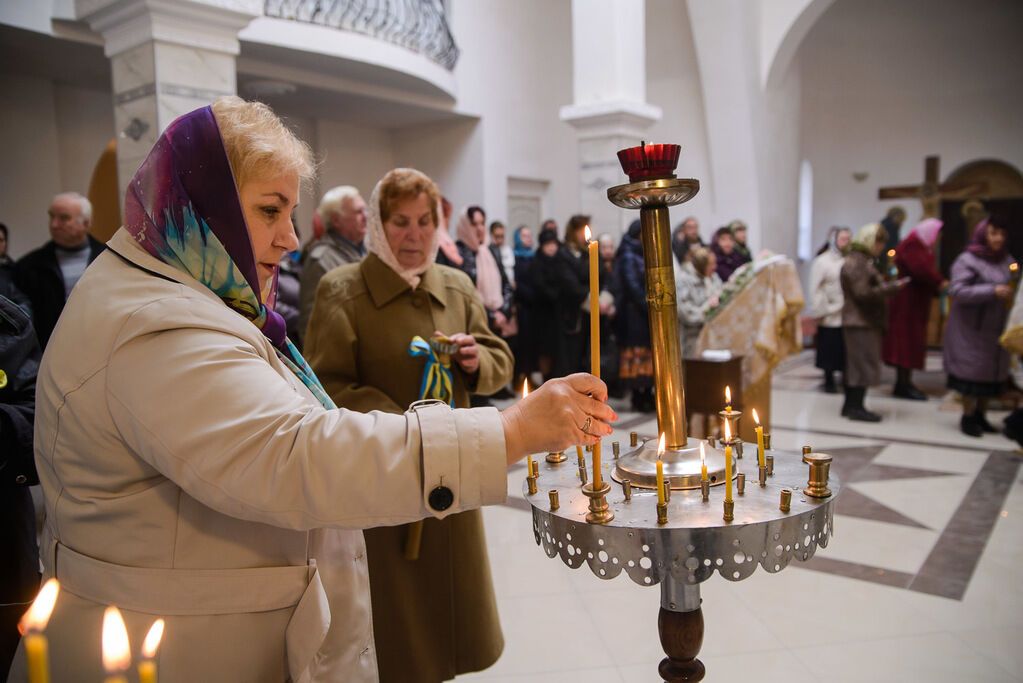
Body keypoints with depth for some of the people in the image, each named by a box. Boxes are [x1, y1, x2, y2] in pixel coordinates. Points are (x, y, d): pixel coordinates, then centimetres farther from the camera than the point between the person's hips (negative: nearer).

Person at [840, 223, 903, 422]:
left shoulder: (863, 260, 18)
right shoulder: (855, 263, -15)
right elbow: (863, 293, -21)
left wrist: (888, 285, 8)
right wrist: (893, 287, -15)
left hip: (863, 321, 10)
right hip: (861, 322, -10)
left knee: (854, 364, 11)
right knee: (863, 364, -8)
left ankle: (851, 405, 16)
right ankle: (856, 407, -4)